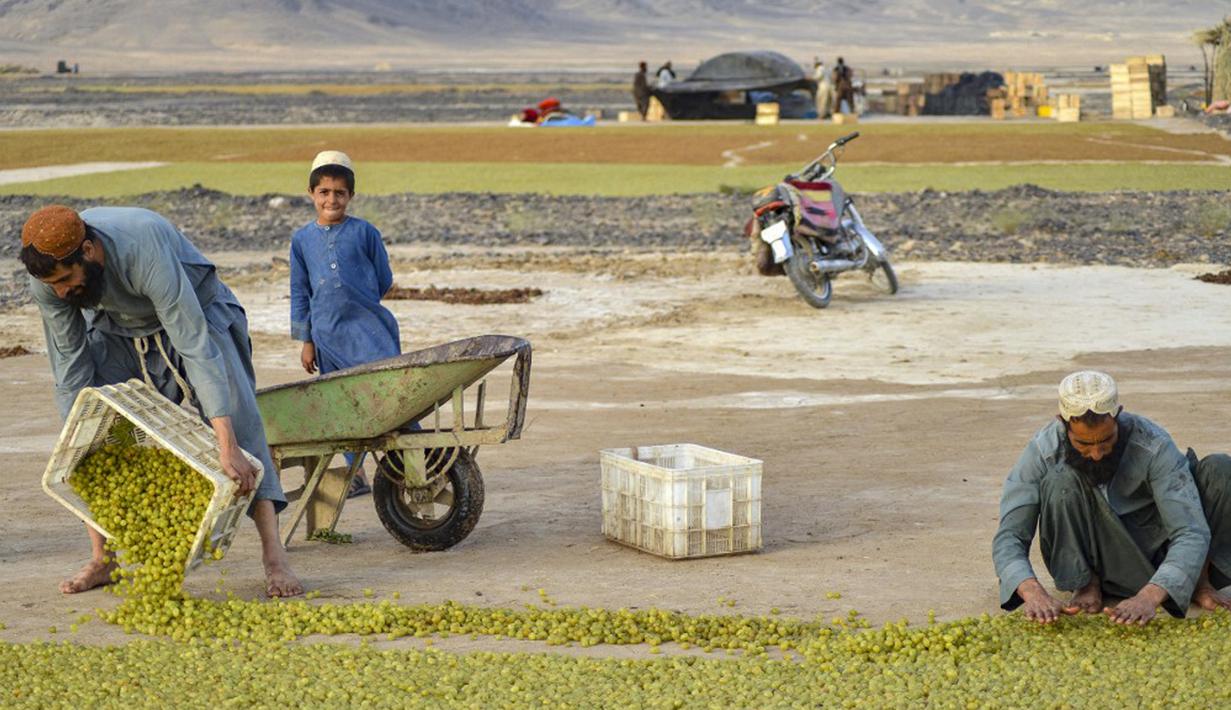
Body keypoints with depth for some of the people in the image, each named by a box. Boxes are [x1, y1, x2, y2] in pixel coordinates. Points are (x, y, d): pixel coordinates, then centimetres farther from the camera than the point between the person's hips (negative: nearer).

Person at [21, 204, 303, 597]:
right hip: (118, 326, 5)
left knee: (238, 417, -20)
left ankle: (274, 557, -20)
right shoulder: (47, 278, -27)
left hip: (195, 312, -4)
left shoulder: (146, 253, -43)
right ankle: (101, 560, 3)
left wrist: (227, 446, -50)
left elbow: (196, 347, -45)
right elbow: (71, 366, -16)